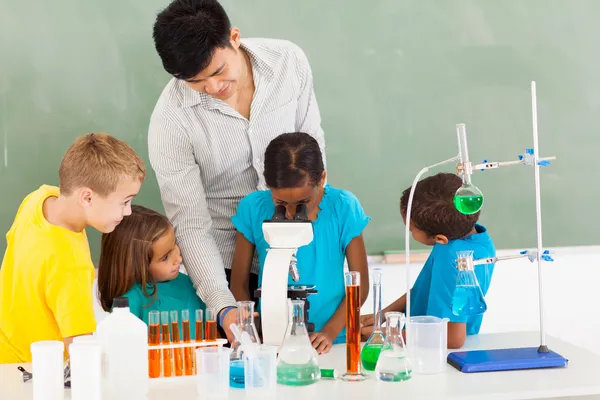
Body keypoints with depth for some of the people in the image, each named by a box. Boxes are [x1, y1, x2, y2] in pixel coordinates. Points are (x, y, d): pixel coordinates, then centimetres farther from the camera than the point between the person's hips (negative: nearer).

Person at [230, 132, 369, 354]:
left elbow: (361, 284, 1)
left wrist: (330, 332, -10)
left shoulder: (343, 207, -6)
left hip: (330, 344, 0)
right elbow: (239, 284, 3)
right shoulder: (253, 209, -4)